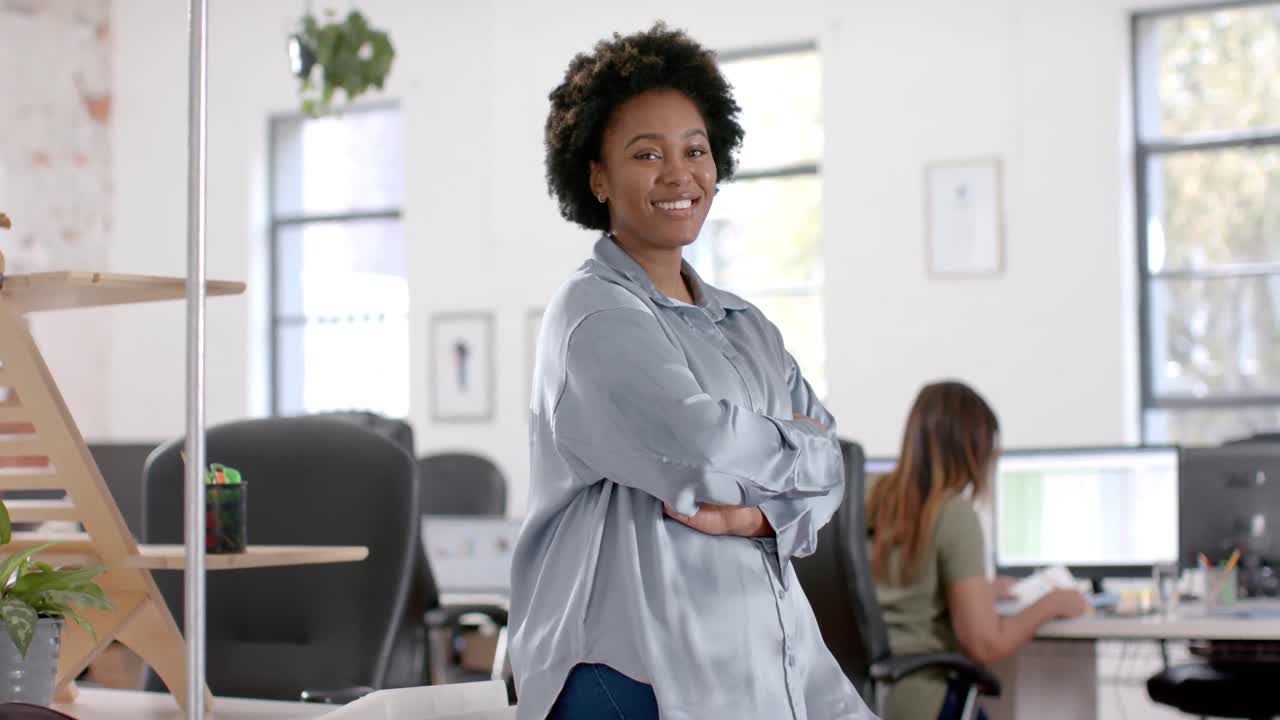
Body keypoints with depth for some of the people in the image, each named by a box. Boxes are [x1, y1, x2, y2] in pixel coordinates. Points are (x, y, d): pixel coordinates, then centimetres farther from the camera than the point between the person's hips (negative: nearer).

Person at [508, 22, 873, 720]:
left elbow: (826, 472, 11)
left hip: (773, 659, 7)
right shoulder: (591, 314, -7)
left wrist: (755, 513, -11)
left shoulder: (748, 327, 18)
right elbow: (701, 448, -20)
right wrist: (799, 446, -1)